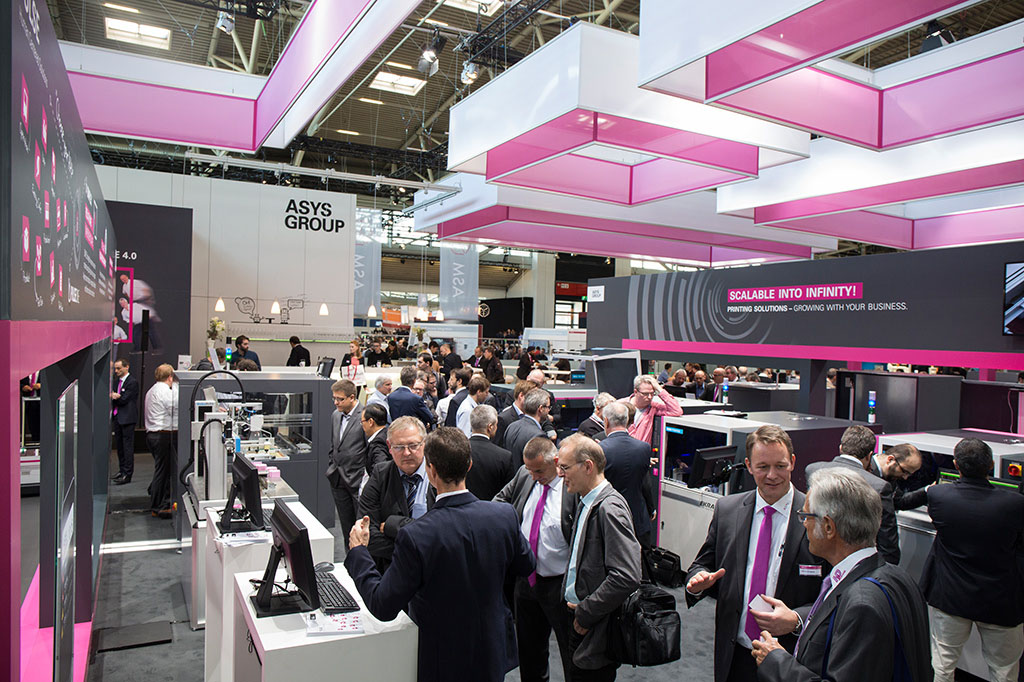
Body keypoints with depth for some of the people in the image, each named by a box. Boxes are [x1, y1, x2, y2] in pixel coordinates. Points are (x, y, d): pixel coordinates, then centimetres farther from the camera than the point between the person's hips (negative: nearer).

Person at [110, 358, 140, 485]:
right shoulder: (119, 380, 15)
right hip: (117, 417, 9)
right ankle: (122, 470, 26)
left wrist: (113, 396, -4)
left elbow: (124, 400, -16)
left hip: (127, 418, -9)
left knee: (128, 446, -5)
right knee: (119, 445, 15)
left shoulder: (132, 382, -12)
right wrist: (114, 396, -12)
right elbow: (114, 396, 9)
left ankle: (127, 474, -3)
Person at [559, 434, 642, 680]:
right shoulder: (587, 501, 6)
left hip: (598, 631, -8)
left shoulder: (610, 508, -22)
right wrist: (574, 604, 8)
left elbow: (627, 578, -29)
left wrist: (585, 613, -19)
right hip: (580, 620, 8)